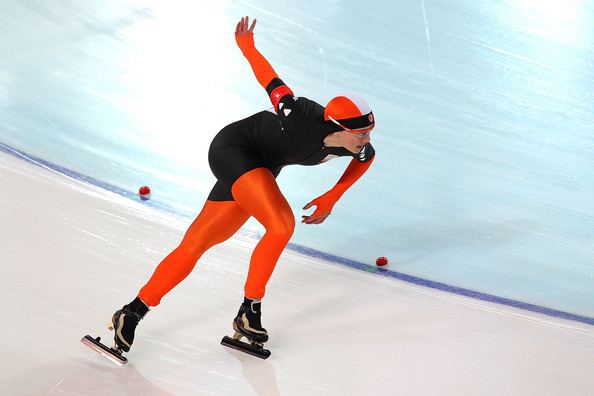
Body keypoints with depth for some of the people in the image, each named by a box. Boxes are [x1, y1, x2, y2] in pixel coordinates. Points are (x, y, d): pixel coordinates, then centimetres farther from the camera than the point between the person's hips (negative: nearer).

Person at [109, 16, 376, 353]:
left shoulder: (355, 146, -13)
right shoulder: (303, 116, -32)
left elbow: (368, 157, 11)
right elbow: (270, 79, -17)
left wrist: (332, 198, 9)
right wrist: (246, 44, 0)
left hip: (259, 171, 7)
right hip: (234, 150, -6)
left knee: (194, 246, 3)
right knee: (282, 226, -26)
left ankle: (133, 312, 9)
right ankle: (249, 311, -10)